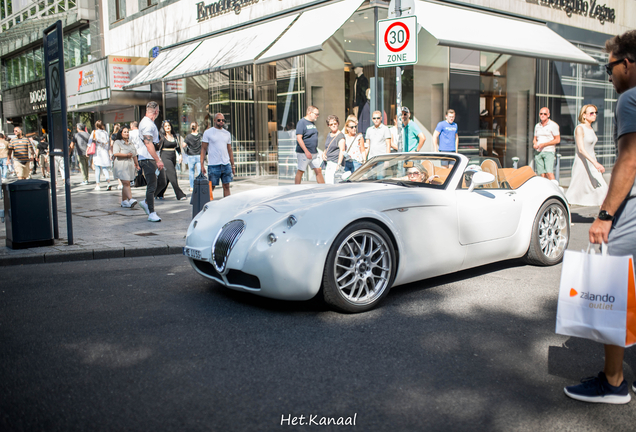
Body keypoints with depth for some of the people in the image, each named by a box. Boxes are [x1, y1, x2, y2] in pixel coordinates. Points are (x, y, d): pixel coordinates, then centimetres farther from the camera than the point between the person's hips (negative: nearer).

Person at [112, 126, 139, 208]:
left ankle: (124, 201, 9)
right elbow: (115, 153, -14)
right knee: (126, 183, -15)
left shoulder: (131, 143, 20)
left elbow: (134, 155, 24)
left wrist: (137, 165, 18)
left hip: (130, 165, 6)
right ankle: (130, 199, -24)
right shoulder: (117, 143, -1)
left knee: (126, 184, 6)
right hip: (121, 166, -6)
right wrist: (127, 155, -14)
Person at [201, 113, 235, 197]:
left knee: (226, 186, 4)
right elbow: (203, 149, -1)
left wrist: (233, 165, 14)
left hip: (226, 165, 4)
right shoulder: (208, 133, 0)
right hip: (213, 165, -4)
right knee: (211, 187, 0)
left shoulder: (227, 134, 14)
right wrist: (201, 165, -9)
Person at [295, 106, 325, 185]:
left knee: (318, 171, 6)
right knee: (300, 171, -2)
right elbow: (299, 138, -17)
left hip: (314, 153, 8)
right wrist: (306, 151, -23)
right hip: (304, 153, -8)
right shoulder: (302, 122, -10)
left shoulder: (313, 123, 16)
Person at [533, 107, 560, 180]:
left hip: (549, 151, -5)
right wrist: (535, 144, 0)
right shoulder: (537, 126, 15)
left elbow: (557, 140, -4)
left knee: (549, 172, -18)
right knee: (542, 174, -1)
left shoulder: (553, 125, -1)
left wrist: (543, 144, -11)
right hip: (538, 152, 5)